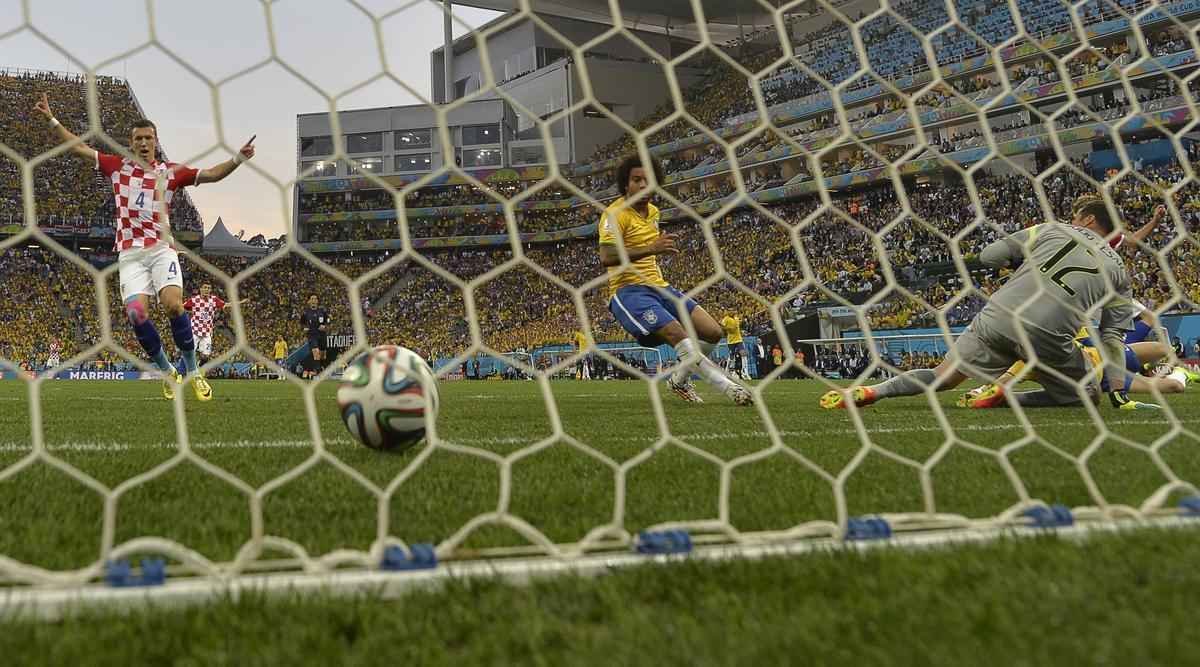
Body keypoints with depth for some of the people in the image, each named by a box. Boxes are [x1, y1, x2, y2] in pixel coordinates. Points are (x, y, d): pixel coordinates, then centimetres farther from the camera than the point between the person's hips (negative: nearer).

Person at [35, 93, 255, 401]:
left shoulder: (170, 171, 8)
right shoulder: (118, 167, 12)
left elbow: (211, 174, 3)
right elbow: (78, 147, 19)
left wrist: (238, 159, -11)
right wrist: (51, 119, 18)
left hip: (161, 248, -1)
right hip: (130, 253, 1)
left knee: (173, 305, -22)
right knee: (136, 313, -16)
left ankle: (193, 372, -8)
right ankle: (167, 372, 3)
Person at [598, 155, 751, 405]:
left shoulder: (653, 211, 15)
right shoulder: (616, 214, -11)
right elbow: (607, 258, -27)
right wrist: (651, 249, -33)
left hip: (658, 286, 8)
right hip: (628, 290, -8)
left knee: (712, 332, -3)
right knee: (678, 335, -29)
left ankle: (679, 379, 17)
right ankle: (729, 387, -27)